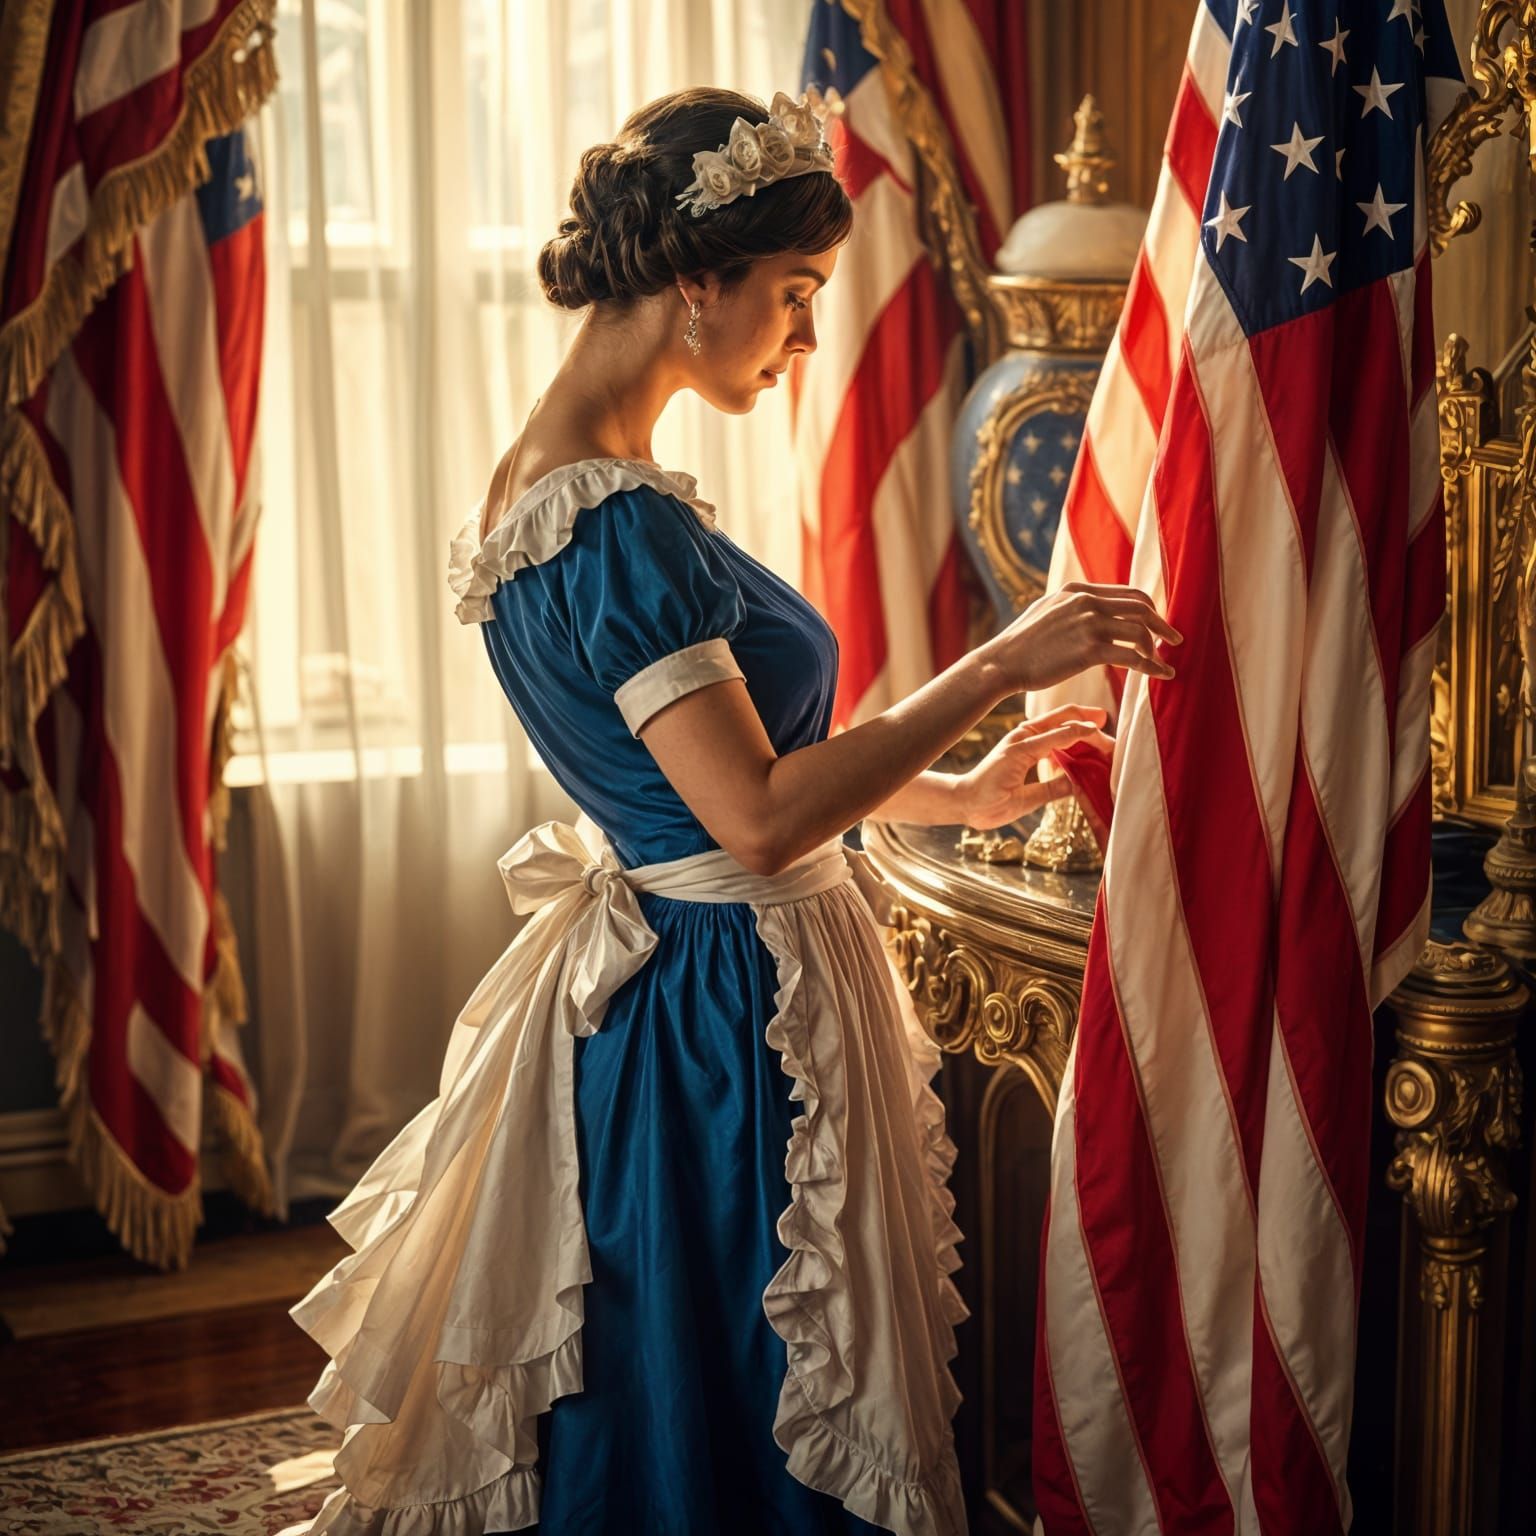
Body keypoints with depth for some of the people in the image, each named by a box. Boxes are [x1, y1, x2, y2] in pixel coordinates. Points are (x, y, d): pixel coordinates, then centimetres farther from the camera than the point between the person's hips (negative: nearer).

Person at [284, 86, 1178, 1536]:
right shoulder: (623, 525, -23)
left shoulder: (544, 478, 8)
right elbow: (757, 818, -27)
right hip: (728, 1020, -10)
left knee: (648, 1405, 20)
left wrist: (958, 791, 16)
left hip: (648, 983, 10)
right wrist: (995, 667, -21)